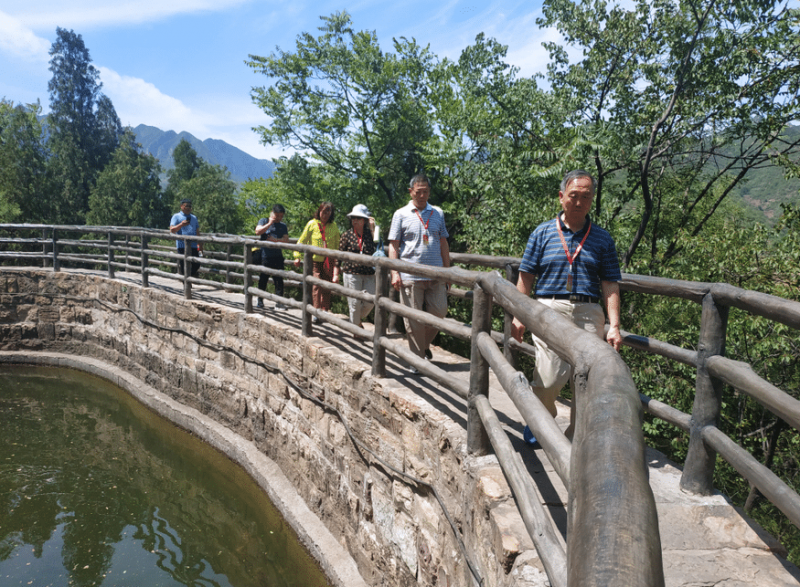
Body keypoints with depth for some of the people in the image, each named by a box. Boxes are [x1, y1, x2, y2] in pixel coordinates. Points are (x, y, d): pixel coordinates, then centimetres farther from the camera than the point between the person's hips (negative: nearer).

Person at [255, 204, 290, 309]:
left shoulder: (283, 226, 12)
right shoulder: (264, 221, 6)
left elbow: (286, 240, 1)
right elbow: (258, 231, -11)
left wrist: (275, 240, -13)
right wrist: (270, 223, -12)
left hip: (278, 256, 2)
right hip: (265, 256, -2)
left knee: (279, 279, -3)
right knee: (263, 279, 7)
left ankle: (279, 302, -1)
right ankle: (260, 301, 20)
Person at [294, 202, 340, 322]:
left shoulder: (334, 226, 8)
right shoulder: (312, 224, 2)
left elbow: (337, 245, 15)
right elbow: (302, 241, 8)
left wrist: (337, 263, 12)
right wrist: (297, 256, 3)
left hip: (329, 261, 2)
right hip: (314, 260, -2)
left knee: (327, 288, 3)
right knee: (316, 286, -11)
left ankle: (325, 311, 15)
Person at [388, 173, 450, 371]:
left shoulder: (438, 214, 13)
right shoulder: (401, 215, 4)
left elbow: (443, 243, 16)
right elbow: (393, 245, 2)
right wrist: (394, 273, -7)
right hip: (410, 276, -3)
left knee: (439, 311, 2)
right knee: (413, 319, 1)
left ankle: (425, 344, 28)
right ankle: (417, 359, 12)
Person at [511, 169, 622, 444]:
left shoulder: (602, 239, 12)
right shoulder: (543, 233, 8)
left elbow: (610, 285, 8)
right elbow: (526, 277, 7)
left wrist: (614, 325, -1)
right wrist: (519, 316, 2)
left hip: (589, 314, 2)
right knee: (548, 378, -7)